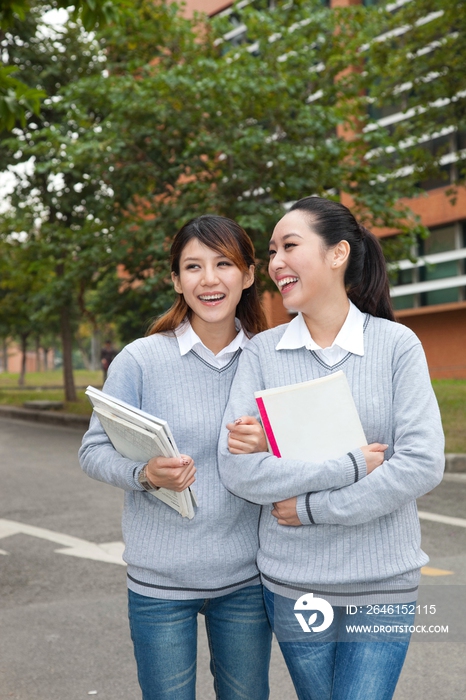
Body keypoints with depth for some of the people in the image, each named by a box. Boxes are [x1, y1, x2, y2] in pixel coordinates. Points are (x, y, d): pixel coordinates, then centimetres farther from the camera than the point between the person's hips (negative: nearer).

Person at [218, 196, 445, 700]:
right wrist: (350, 466, -18)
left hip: (382, 584, -1)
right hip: (292, 584, 2)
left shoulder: (396, 344, -5)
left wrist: (312, 508, -14)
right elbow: (236, 469, -12)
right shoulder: (262, 351, -3)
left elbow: (423, 465, -14)